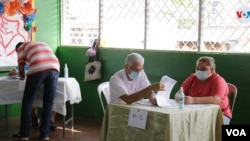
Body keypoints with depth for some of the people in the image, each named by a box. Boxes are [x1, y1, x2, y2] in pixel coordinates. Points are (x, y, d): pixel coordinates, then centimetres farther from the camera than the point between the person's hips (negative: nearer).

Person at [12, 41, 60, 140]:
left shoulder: (21, 47, 24)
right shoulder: (44, 44, 39)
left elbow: (21, 67, 15)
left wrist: (22, 76, 36)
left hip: (37, 69, -4)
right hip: (54, 69, 4)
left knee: (27, 101, 9)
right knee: (48, 102, 12)